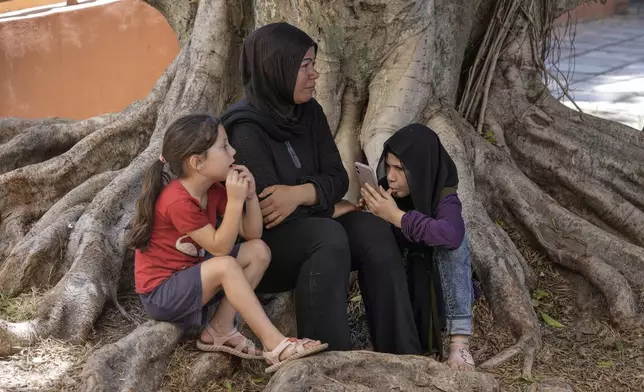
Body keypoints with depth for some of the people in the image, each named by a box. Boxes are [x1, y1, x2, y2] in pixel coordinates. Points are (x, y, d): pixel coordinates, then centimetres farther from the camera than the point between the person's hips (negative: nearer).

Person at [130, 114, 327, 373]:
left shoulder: (213, 190, 1)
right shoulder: (178, 201, -26)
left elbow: (252, 234, 1)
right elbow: (220, 248, -26)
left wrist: (250, 195, -13)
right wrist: (235, 201, -29)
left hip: (188, 276, 9)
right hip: (160, 294, -9)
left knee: (259, 251, -3)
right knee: (225, 265, -32)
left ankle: (220, 329, -6)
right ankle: (275, 344, -27)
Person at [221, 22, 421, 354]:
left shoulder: (310, 113, 1)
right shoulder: (245, 130, -20)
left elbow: (337, 177, -2)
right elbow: (266, 207, -24)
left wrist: (301, 193, -24)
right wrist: (329, 206, -10)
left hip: (309, 225, 7)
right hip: (261, 243, -6)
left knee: (373, 231, -20)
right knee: (328, 236, -34)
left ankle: (401, 353, -21)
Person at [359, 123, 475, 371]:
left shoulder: (443, 198, -20)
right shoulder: (387, 192, -10)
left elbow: (452, 234, -43)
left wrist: (396, 216, -37)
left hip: (435, 286, -2)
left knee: (451, 240, -28)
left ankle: (460, 341, -31)